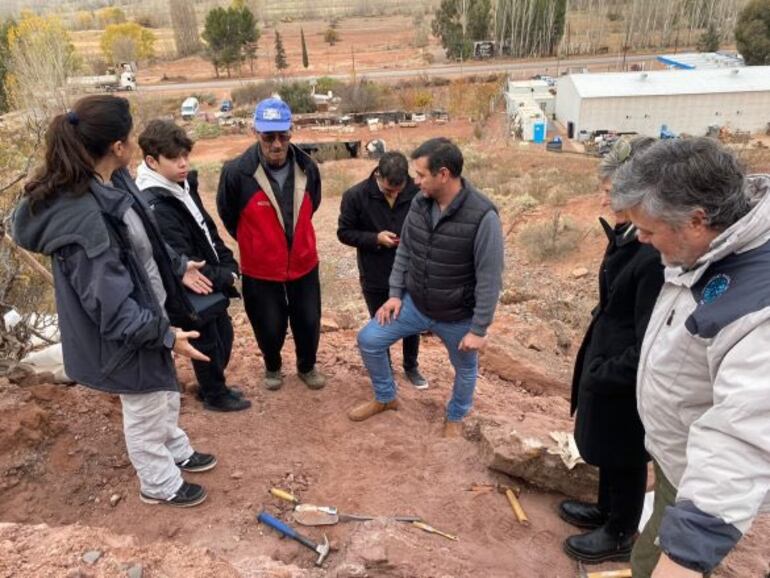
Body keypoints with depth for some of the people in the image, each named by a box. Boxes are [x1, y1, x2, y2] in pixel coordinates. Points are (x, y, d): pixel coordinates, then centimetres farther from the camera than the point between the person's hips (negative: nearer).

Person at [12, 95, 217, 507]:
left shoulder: (113, 182, -5)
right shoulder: (80, 217, -33)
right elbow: (108, 301, -29)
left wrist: (178, 266, 17)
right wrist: (165, 334, -24)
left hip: (146, 312, 9)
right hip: (124, 332, -9)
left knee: (165, 393, 28)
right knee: (145, 411, 15)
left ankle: (177, 451, 54)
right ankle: (159, 485, 41)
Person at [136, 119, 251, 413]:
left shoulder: (184, 184, 3)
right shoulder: (153, 206, -26)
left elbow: (208, 229, 10)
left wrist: (229, 264, -1)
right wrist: (224, 278, -18)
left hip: (211, 285, 9)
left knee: (223, 335, 23)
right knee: (209, 345, 11)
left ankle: (212, 386, 46)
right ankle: (215, 395, 36)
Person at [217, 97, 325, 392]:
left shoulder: (307, 167, -13)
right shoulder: (237, 172, -22)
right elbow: (227, 216, -3)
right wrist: (253, 242, 7)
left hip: (303, 263, 2)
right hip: (260, 269, -2)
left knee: (309, 322, 15)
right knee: (270, 327, 13)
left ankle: (307, 366, 43)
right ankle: (272, 367, 45)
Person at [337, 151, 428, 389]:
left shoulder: (417, 192, -13)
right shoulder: (355, 196, -16)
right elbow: (344, 233, -8)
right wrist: (375, 238, -22)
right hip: (375, 277, -1)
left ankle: (411, 367, 40)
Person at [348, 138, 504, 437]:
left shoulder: (482, 216, -25)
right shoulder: (419, 202, -7)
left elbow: (489, 279, -21)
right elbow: (404, 251, 6)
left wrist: (478, 329, -18)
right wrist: (396, 293, 2)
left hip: (458, 317, -4)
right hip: (414, 304, 5)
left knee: (465, 370, 17)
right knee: (368, 340, 4)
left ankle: (455, 418, 48)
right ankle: (385, 398, 28)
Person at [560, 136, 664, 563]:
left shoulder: (658, 254, -31)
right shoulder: (629, 236, -1)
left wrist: (603, 376, -16)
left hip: (625, 379, -9)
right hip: (608, 363, 9)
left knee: (625, 456, 15)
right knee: (609, 451, 27)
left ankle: (620, 534, 38)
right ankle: (607, 509, 50)